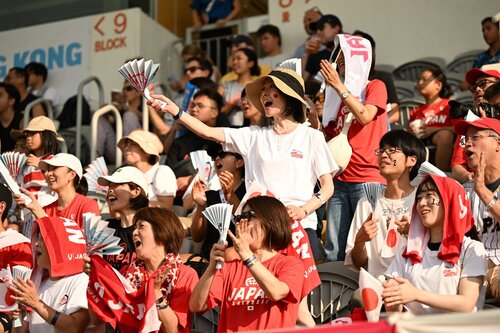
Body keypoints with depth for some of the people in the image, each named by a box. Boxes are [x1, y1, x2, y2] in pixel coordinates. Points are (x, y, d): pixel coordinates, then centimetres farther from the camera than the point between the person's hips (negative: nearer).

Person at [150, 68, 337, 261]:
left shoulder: (311, 137, 6)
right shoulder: (254, 136, 13)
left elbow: (328, 186, 5)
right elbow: (208, 132, 5)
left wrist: (304, 210, -13)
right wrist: (175, 111, -8)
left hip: (300, 227, -2)